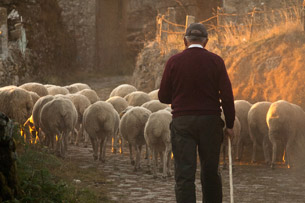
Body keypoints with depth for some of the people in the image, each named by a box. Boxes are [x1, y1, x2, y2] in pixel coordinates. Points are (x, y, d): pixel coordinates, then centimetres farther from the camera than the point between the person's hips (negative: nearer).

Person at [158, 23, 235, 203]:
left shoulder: (174, 62, -2)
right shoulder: (216, 61, -1)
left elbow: (163, 97, 1)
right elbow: (227, 96, -4)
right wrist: (230, 125, 5)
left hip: (182, 122, -1)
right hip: (210, 121, 1)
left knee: (184, 174, -2)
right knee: (211, 172, 14)